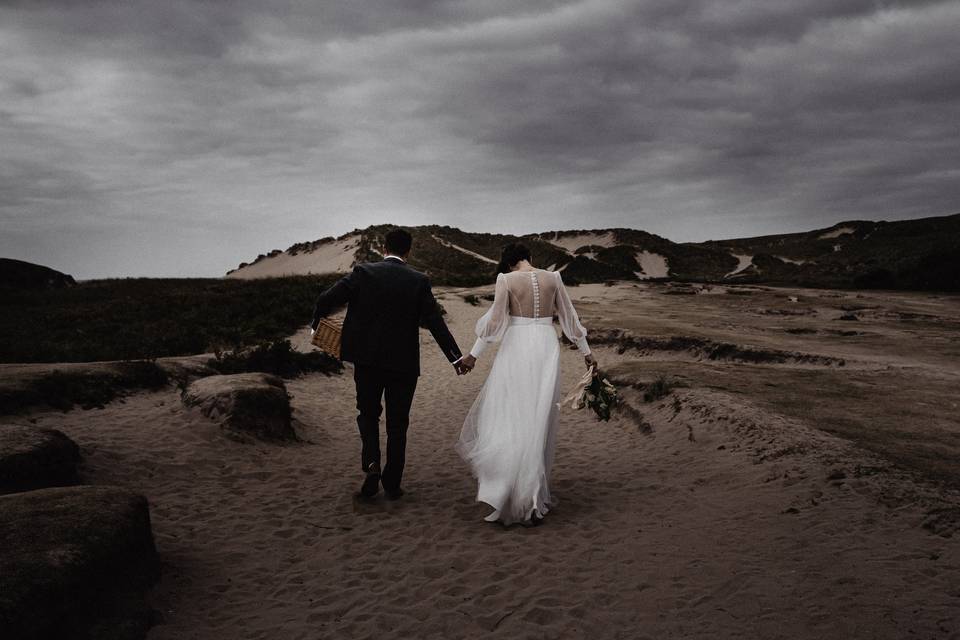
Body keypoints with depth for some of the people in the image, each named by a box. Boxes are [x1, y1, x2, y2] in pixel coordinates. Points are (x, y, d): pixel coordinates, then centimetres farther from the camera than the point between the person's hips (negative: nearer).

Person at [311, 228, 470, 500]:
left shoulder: (363, 272, -4)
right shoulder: (419, 281, -4)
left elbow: (327, 299, -7)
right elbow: (435, 322, -7)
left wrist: (316, 323, 13)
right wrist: (456, 357, 0)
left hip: (366, 359, 0)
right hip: (403, 363, 0)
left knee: (368, 414, 19)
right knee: (397, 424, 12)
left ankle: (371, 463, -4)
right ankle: (392, 484, 16)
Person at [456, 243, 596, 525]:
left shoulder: (506, 280, -4)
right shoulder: (552, 278, 6)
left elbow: (495, 319, -9)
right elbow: (569, 317, 11)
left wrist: (474, 354, -3)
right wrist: (586, 351, 19)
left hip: (516, 348, -3)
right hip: (546, 348, 3)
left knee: (508, 417, 3)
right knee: (539, 420, 9)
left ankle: (505, 489, -7)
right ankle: (533, 492, 13)